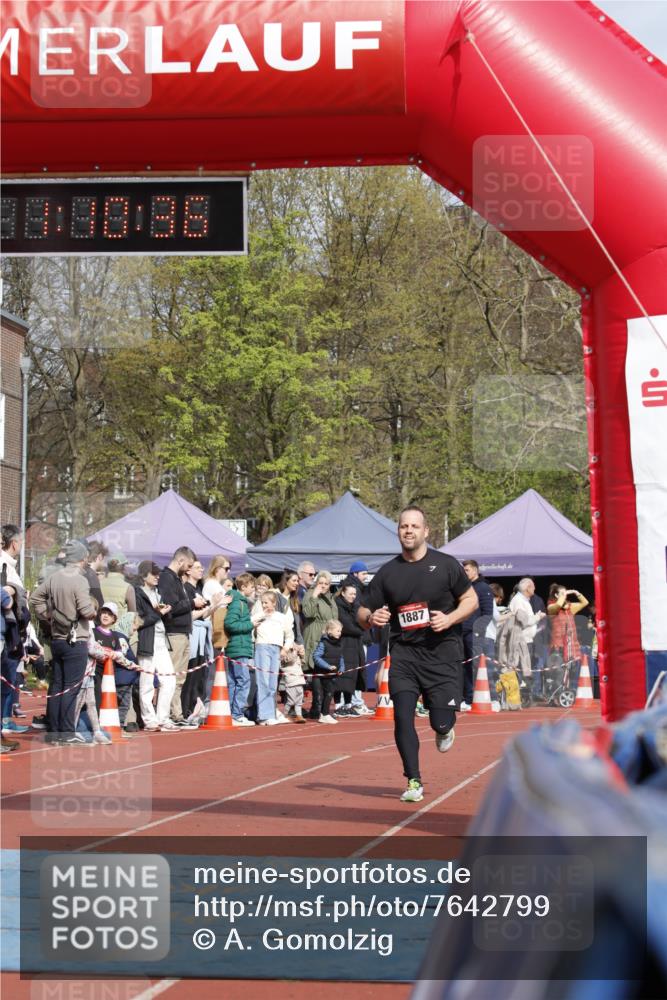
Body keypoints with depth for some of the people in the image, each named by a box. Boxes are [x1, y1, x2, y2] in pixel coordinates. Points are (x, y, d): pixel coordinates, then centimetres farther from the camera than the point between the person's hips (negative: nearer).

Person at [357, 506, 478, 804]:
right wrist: (371, 617, -17)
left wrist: (450, 619, -11)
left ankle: (445, 730, 33)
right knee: (402, 716, -9)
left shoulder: (446, 565, 0)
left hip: (442, 651, -2)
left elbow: (471, 599, 7)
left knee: (441, 722, -6)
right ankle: (414, 782, 5)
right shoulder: (387, 573, 5)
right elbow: (363, 613, 8)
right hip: (404, 653, 2)